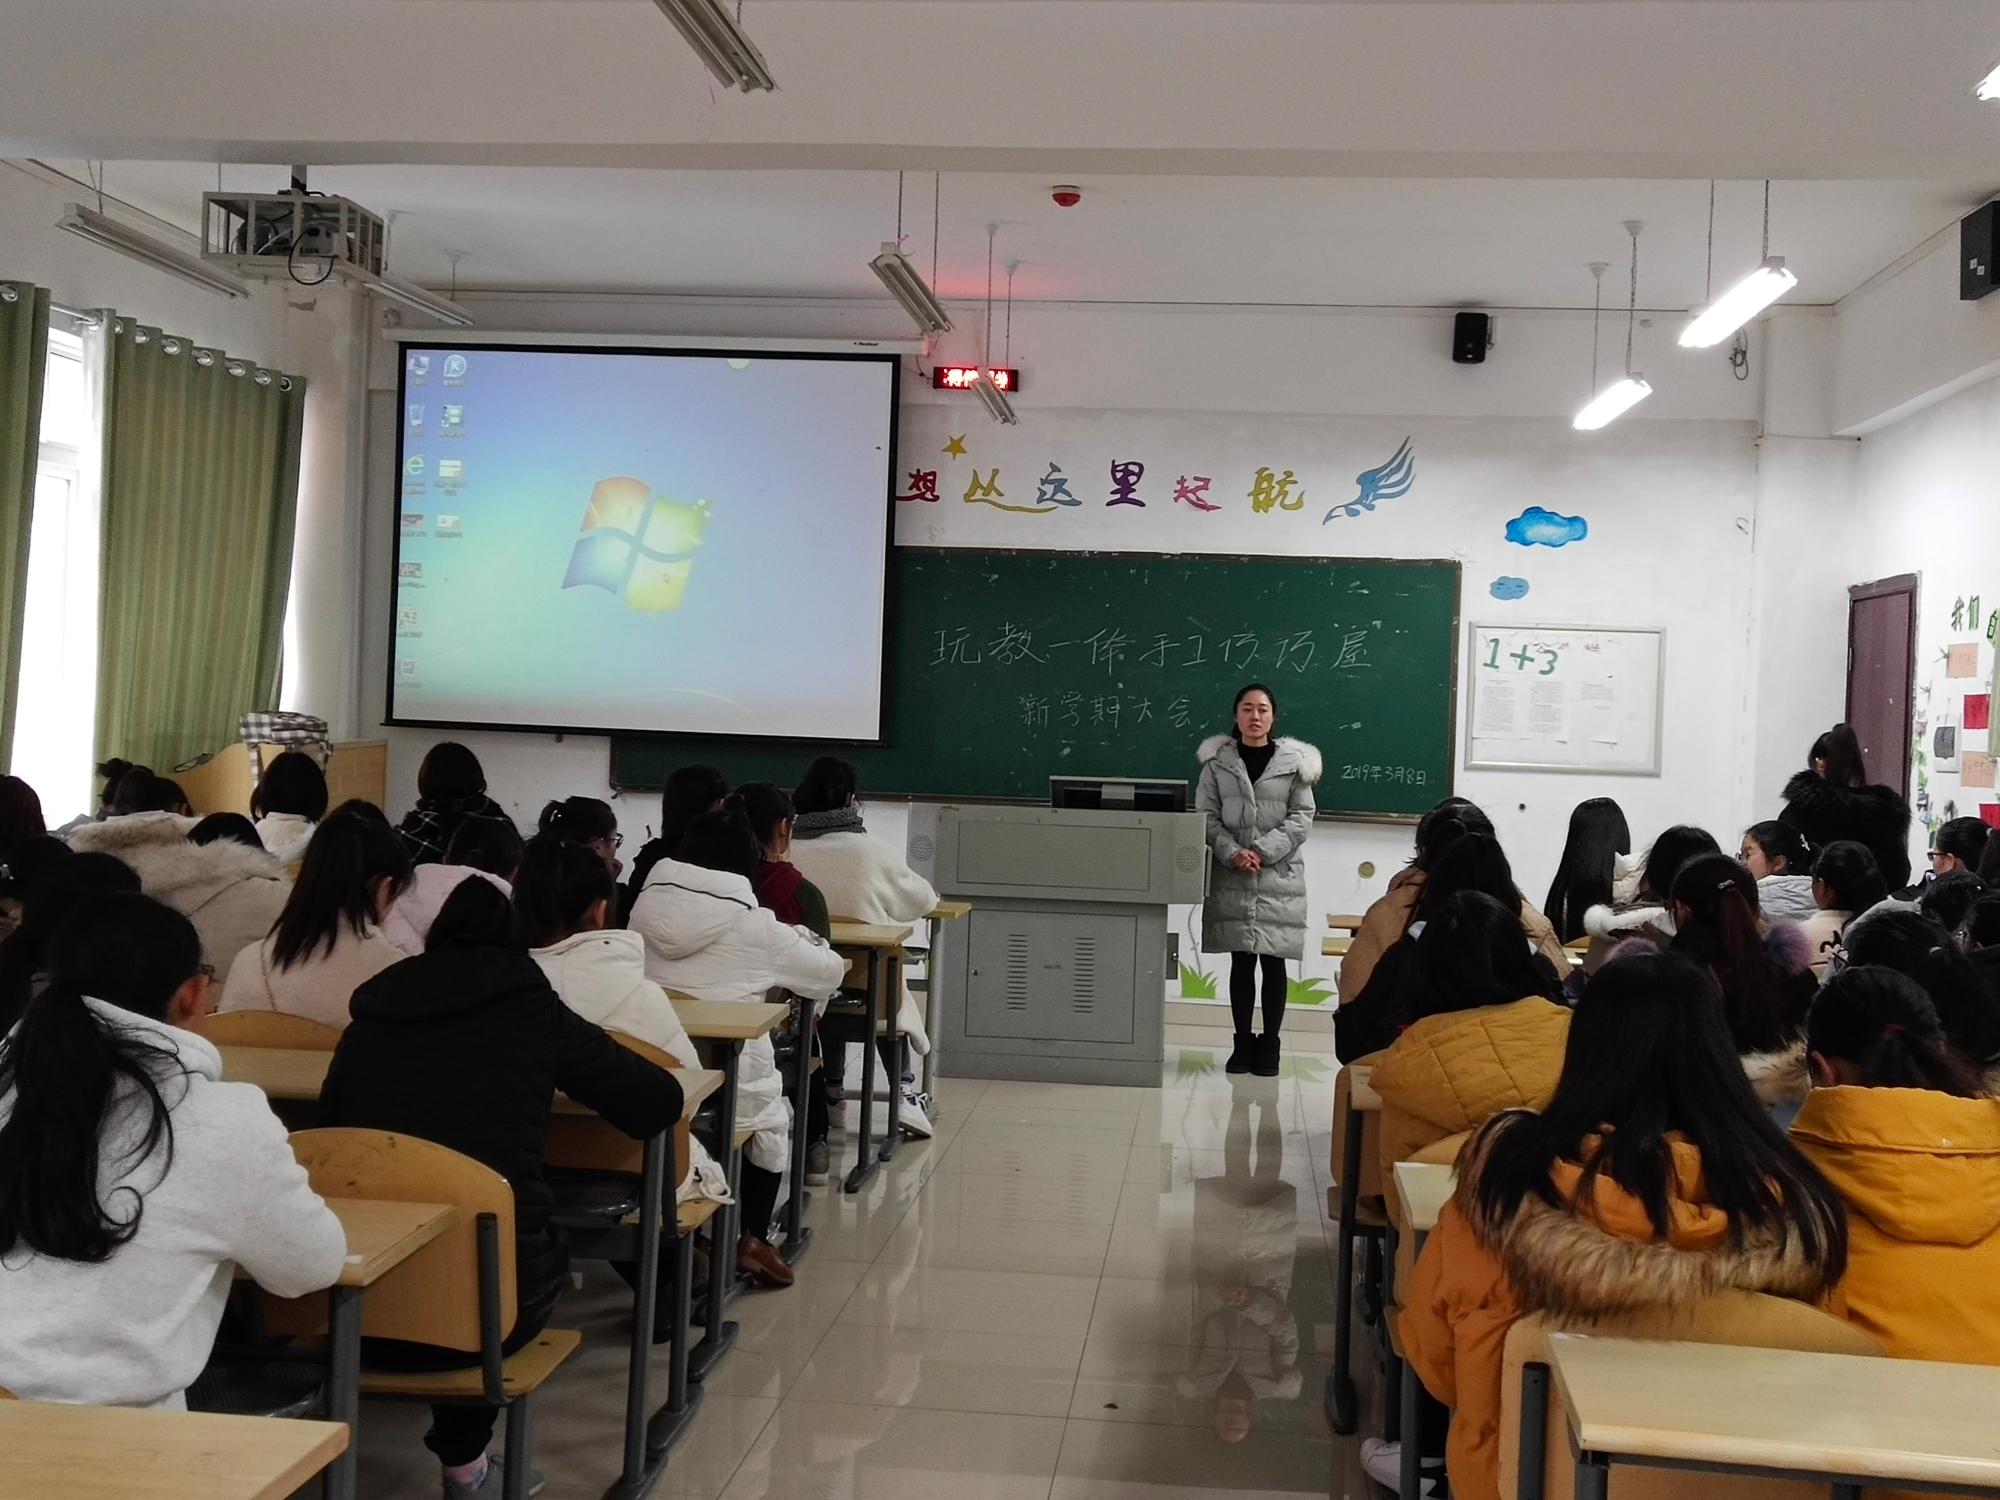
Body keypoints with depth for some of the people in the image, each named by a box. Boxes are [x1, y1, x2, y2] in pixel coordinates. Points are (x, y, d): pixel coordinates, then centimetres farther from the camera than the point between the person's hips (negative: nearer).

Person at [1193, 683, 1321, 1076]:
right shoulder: (1218, 761, 5)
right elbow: (1206, 815, 2)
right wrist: (1233, 853, -12)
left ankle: (1269, 1045, 11)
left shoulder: (1293, 761, 1)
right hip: (1232, 878, 1)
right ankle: (1243, 1042, 15)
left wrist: (1263, 851, -12)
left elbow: (1302, 818, -1)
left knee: (1273, 962, 1)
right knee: (1241, 962, 5)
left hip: (1279, 877, -1)